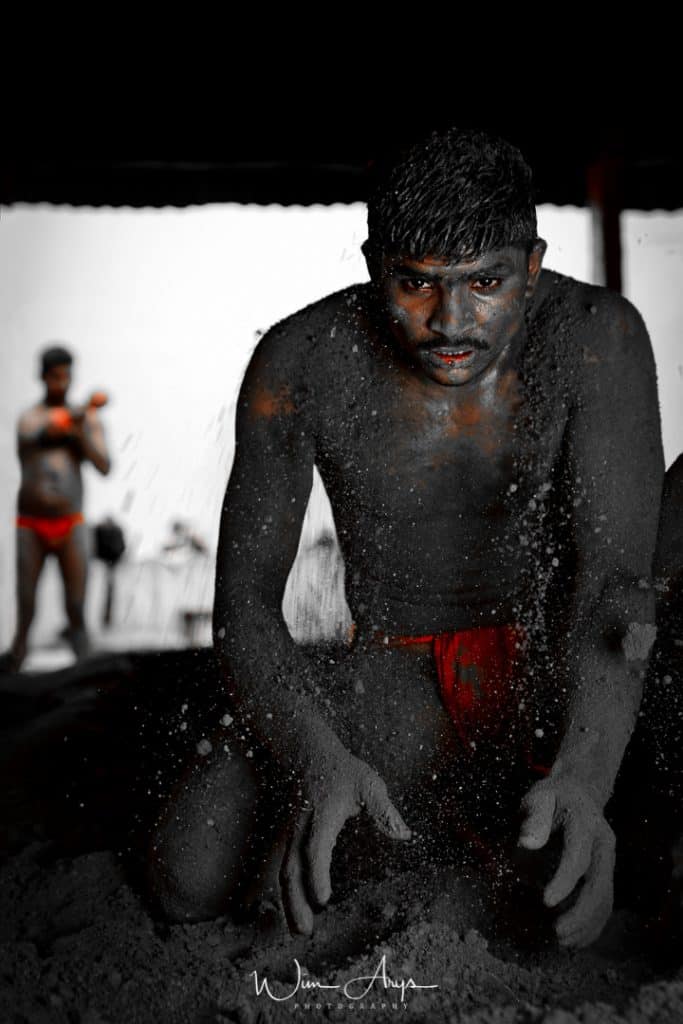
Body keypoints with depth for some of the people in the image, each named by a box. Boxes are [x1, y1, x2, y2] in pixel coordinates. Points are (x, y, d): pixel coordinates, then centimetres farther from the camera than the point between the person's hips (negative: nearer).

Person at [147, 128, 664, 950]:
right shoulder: (302, 364, -15)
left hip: (555, 665, 0)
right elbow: (242, 607, -14)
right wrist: (318, 760, -35)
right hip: (395, 674, 1)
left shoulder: (597, 336, -18)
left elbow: (615, 581, -24)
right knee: (189, 879, -21)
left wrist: (584, 778, -43)